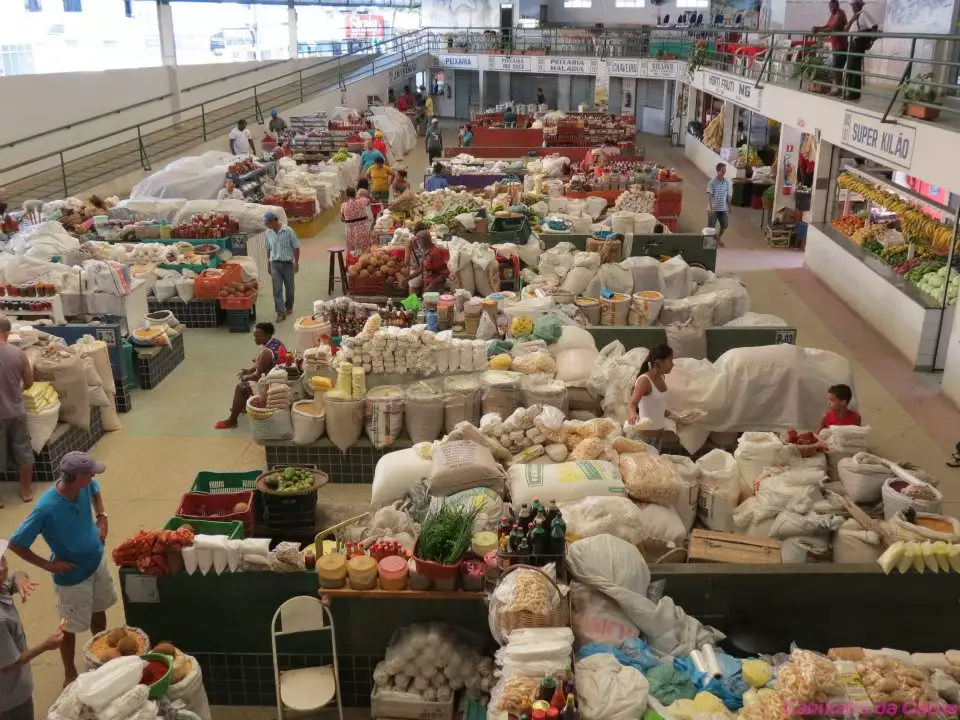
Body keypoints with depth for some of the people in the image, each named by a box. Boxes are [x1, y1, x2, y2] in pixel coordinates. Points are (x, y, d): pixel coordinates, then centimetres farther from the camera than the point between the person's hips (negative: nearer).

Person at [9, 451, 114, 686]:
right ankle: (70, 675, 38)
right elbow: (15, 544, -25)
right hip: (72, 576, -6)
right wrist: (48, 565, -20)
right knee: (71, 627, 15)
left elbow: (95, 490, 11)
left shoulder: (85, 487, -17)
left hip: (97, 561, 6)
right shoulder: (46, 508, -35)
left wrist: (101, 517, -2)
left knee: (99, 613, 26)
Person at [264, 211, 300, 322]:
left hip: (287, 263, -2)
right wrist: (269, 264, 13)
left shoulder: (288, 231, -11)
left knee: (289, 288, 11)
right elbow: (268, 249, 12)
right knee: (277, 289, -6)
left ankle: (289, 307, 35)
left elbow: (296, 248, -4)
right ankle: (281, 313, -6)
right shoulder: (268, 233, 1)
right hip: (275, 264, 2)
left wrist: (296, 263, -4)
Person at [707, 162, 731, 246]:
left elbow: (727, 195, 10)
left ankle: (719, 238, 31)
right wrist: (711, 207, -25)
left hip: (723, 208, 5)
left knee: (725, 225, 7)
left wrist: (729, 207, 11)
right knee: (711, 227, 1)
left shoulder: (727, 182, 4)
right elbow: (710, 195, -16)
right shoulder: (712, 182, -11)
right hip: (713, 208, -5)